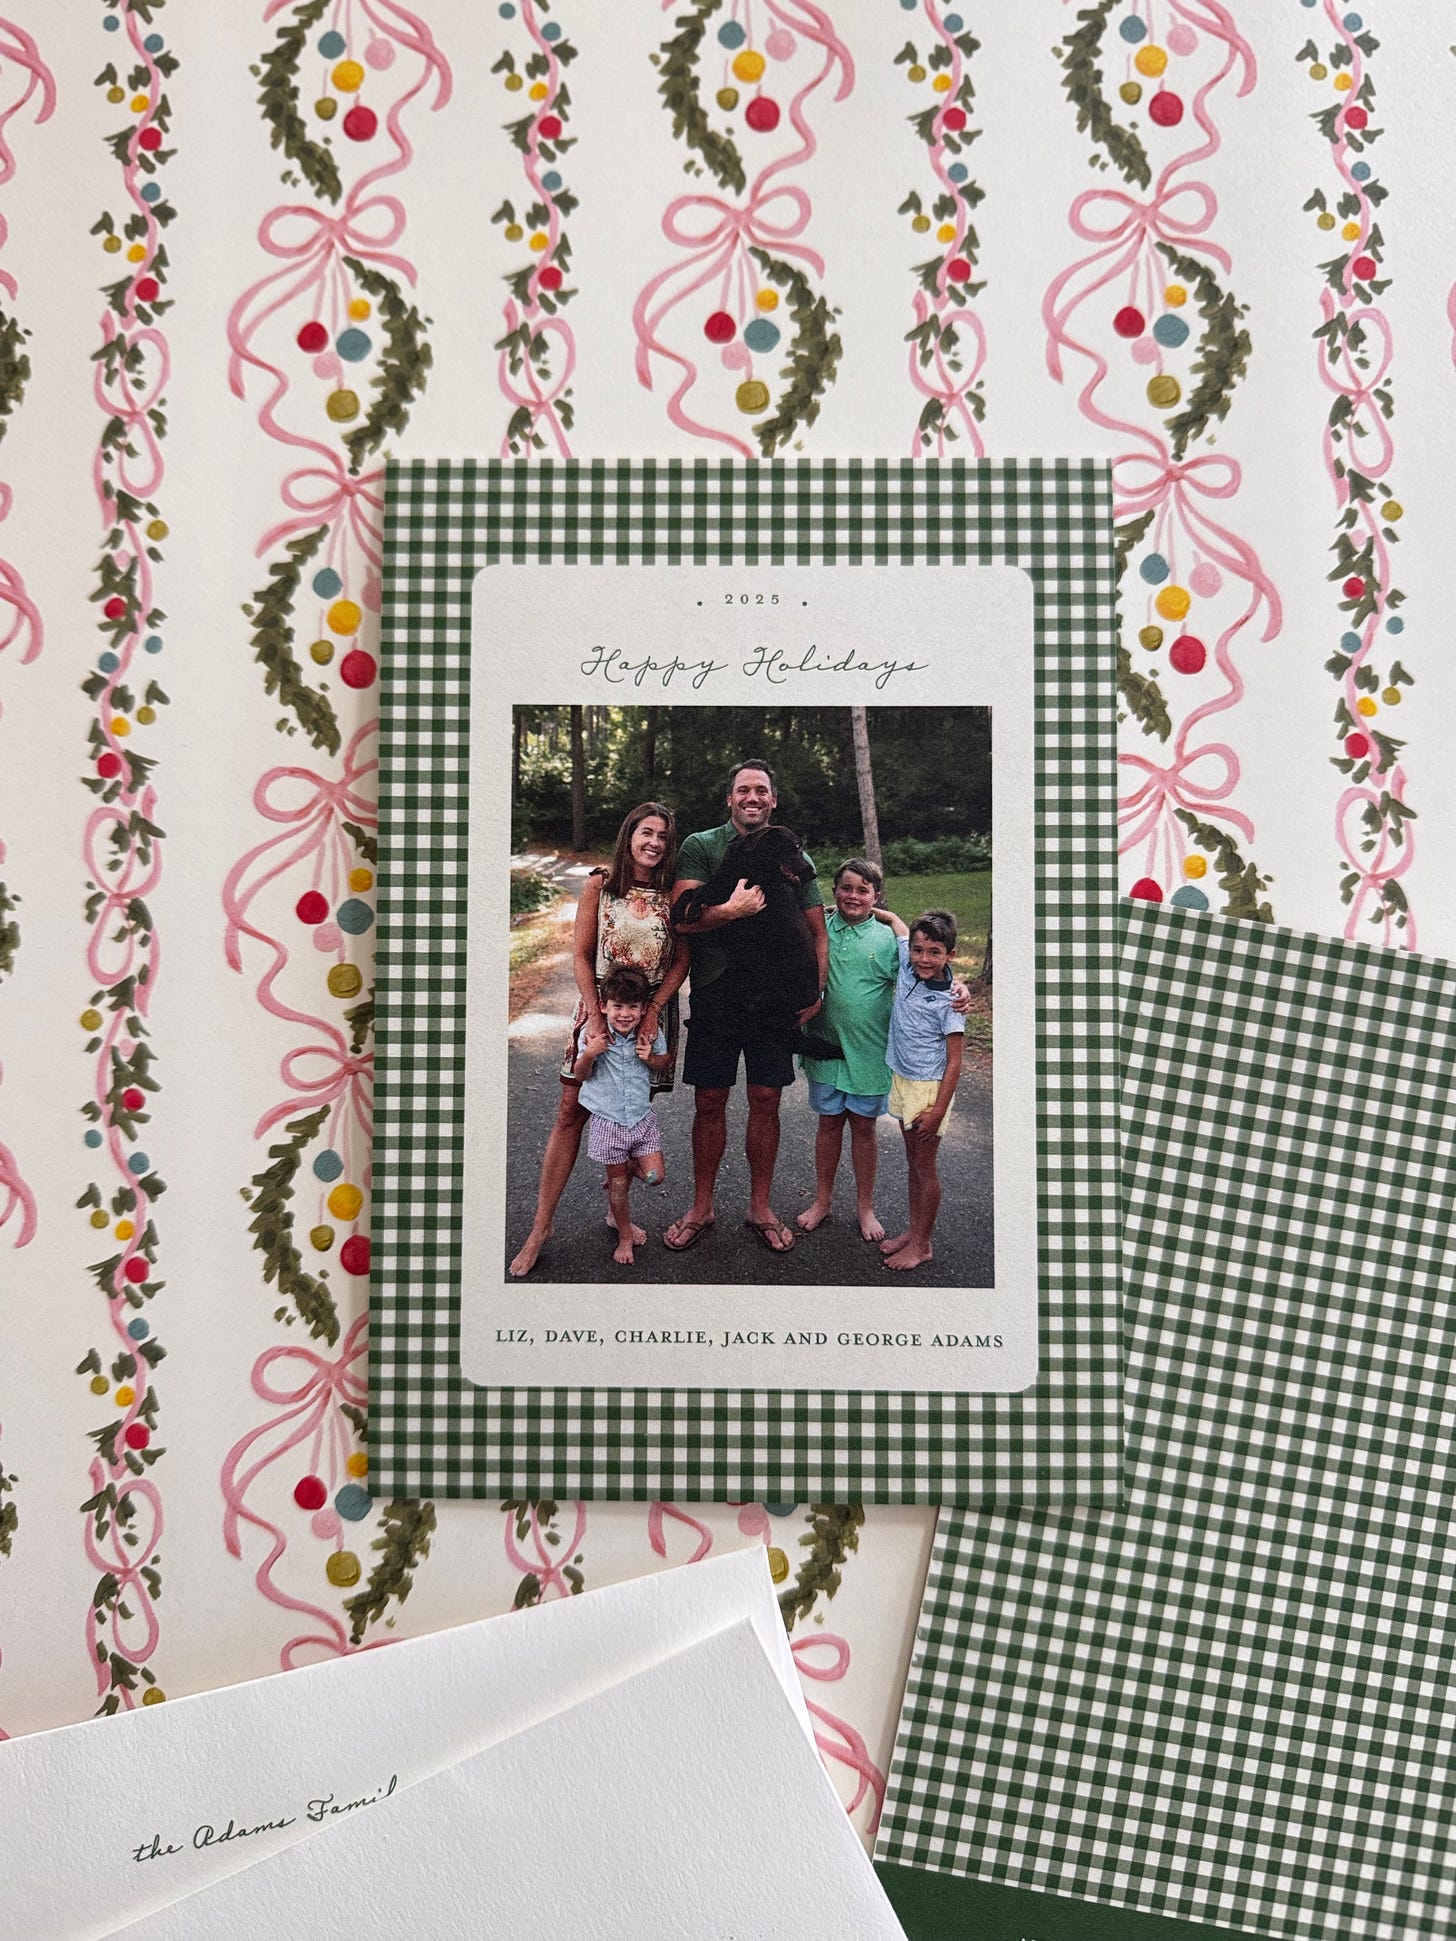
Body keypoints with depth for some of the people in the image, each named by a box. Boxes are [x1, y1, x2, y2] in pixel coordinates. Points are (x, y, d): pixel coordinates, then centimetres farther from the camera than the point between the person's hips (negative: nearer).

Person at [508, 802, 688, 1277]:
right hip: (599, 1009, -1)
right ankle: (542, 1224, 2)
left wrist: (652, 1011, -12)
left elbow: (682, 961, -1)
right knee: (571, 1112, -2)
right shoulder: (599, 885, -2)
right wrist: (596, 1018, -11)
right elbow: (581, 955, -3)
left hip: (651, 1015, 1)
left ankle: (618, 1210, 25)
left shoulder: (673, 894, 0)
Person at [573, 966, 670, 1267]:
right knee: (619, 1185, 9)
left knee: (654, 1175, -4)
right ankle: (625, 1236, 29)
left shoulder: (651, 1033, -9)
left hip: (642, 1116, 2)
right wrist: (589, 1055, -27)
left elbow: (664, 1063, 9)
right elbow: (581, 1075, -5)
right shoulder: (595, 1035, -14)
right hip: (607, 1120, -2)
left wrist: (650, 1058, -15)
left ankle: (623, 1169, 29)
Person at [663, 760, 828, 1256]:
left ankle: (760, 1206, 21)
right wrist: (733, 909, -23)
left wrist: (816, 990, -3)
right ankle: (701, 1208, 18)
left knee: (765, 1102, 6)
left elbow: (817, 930, 10)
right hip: (714, 996, -1)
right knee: (709, 1103, 5)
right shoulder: (700, 847, 2)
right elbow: (681, 918, -9)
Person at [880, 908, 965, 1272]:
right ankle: (912, 1231, 30)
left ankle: (922, 1244, 16)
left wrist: (938, 1111, -19)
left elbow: (954, 1062, -17)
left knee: (925, 1167, 4)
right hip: (901, 1080, 7)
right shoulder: (908, 968, -4)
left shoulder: (947, 1001, -20)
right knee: (913, 1161, 18)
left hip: (929, 1088, -7)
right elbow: (896, 923, 12)